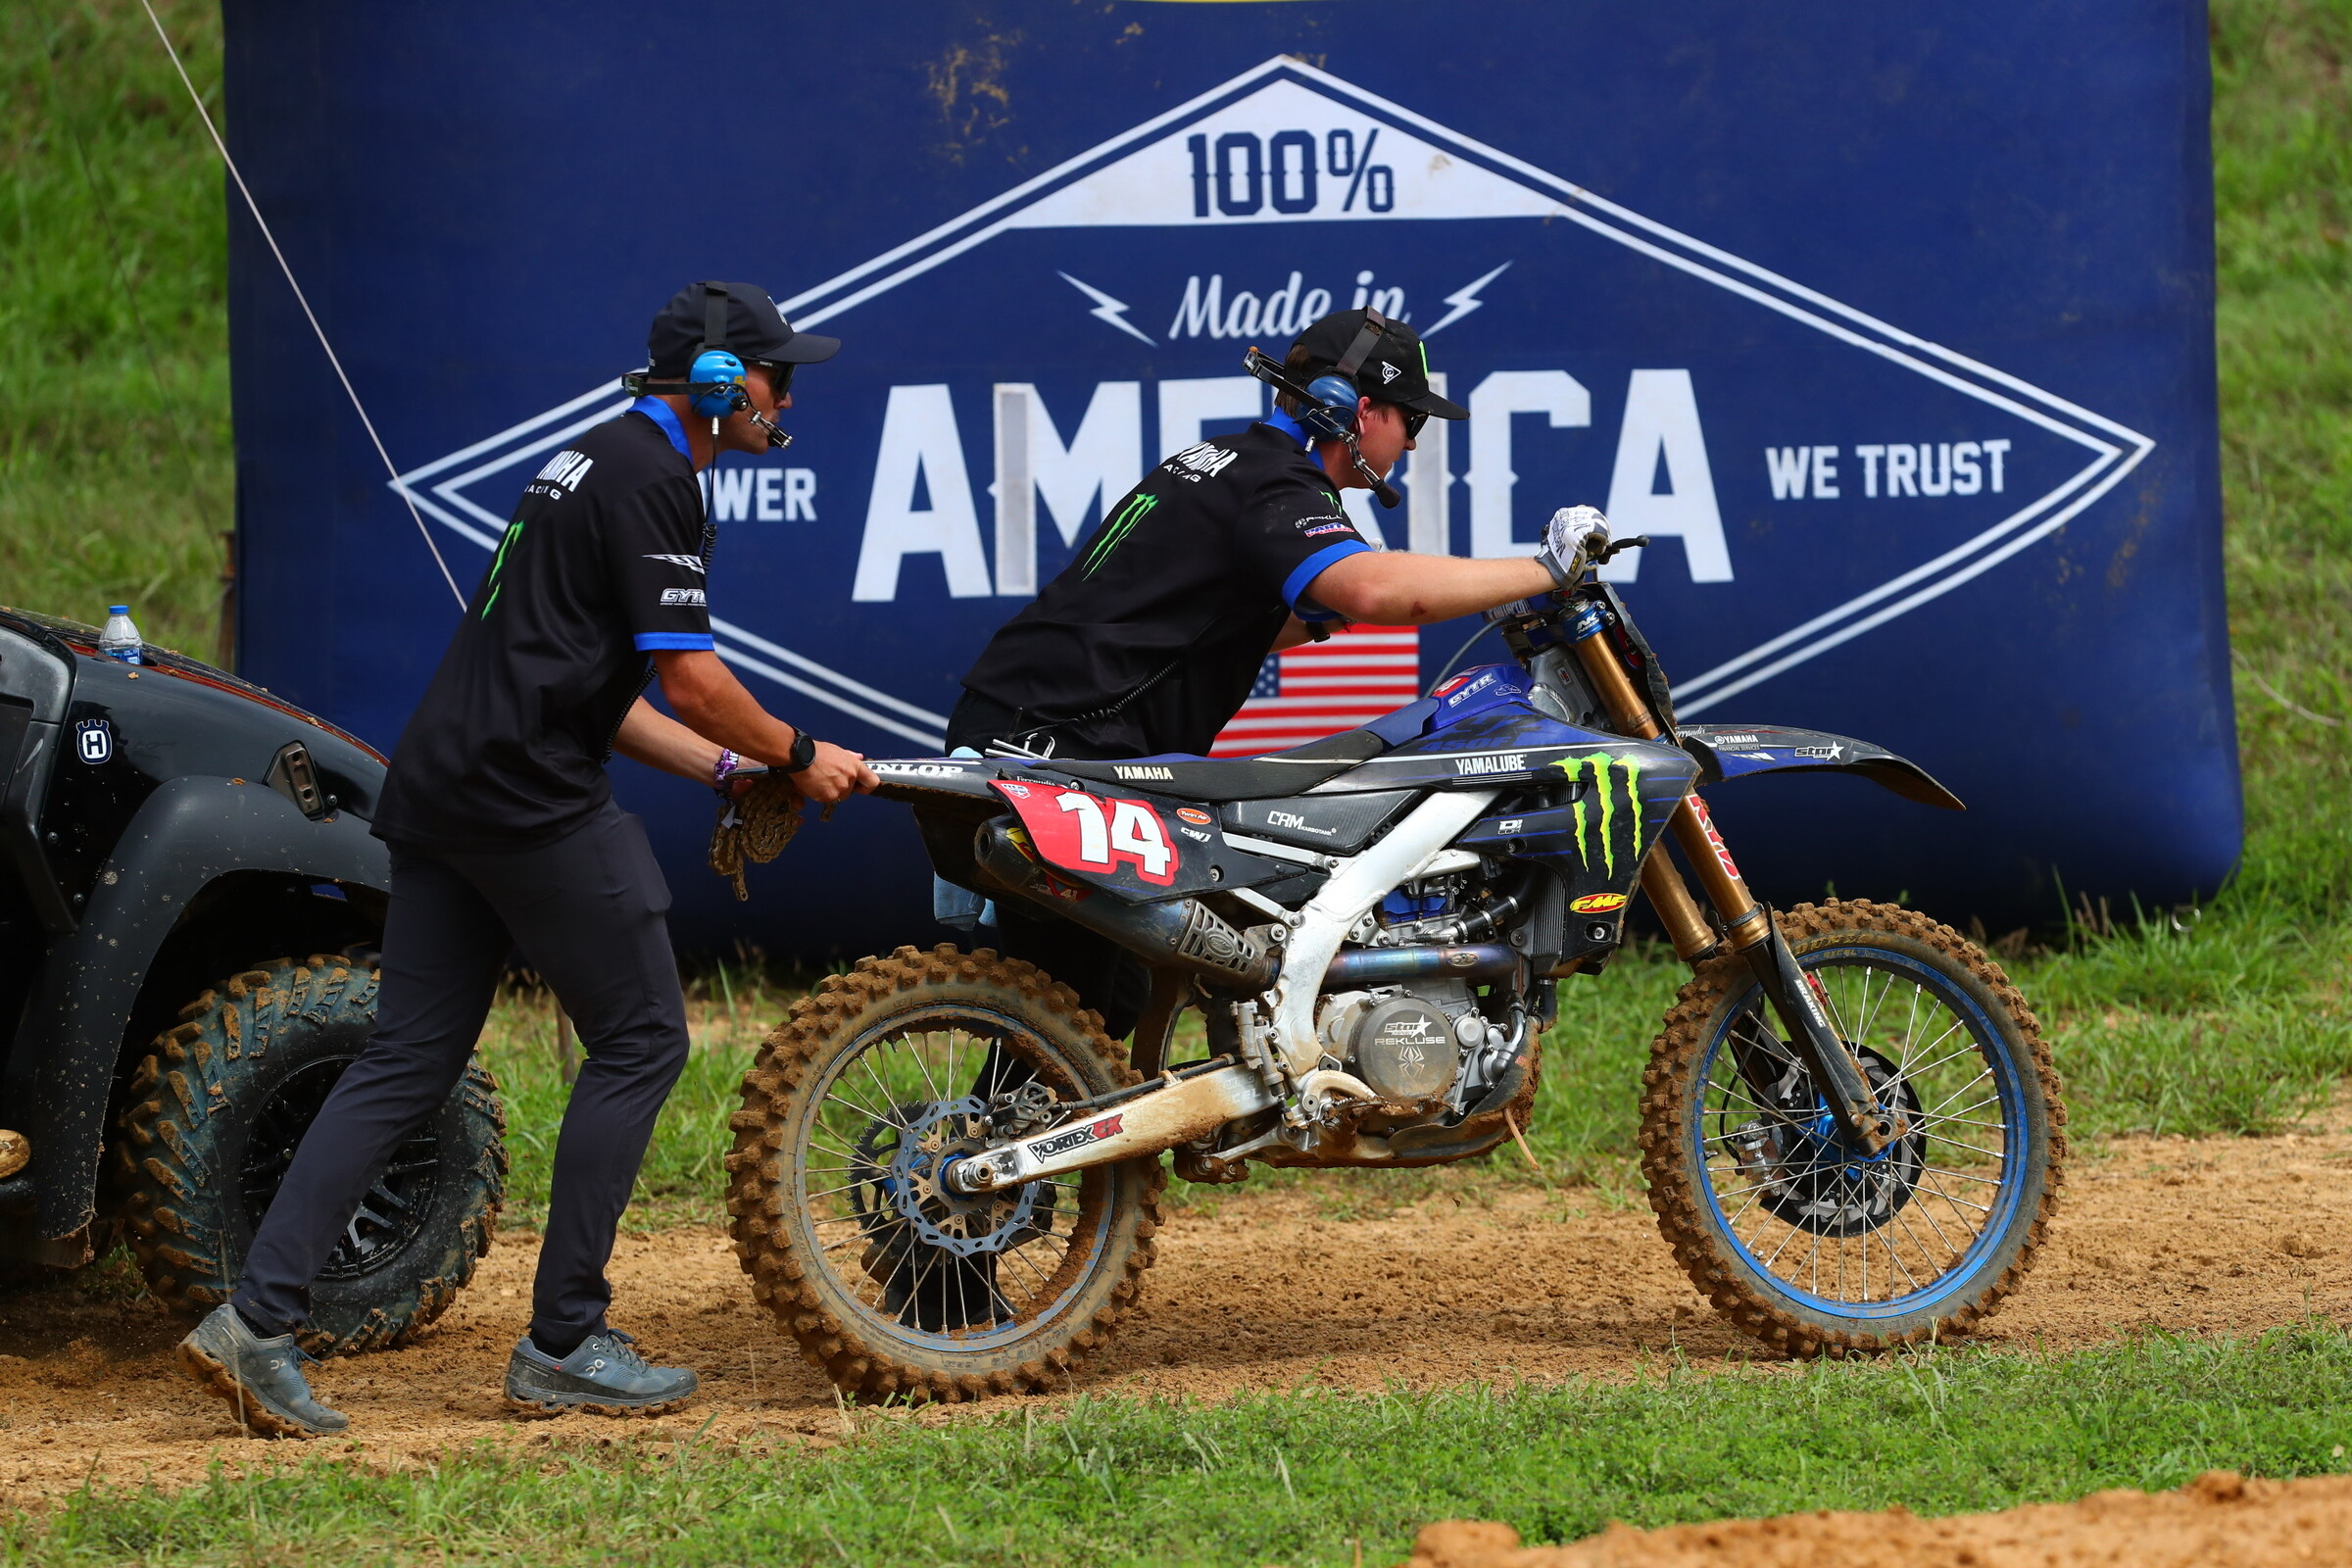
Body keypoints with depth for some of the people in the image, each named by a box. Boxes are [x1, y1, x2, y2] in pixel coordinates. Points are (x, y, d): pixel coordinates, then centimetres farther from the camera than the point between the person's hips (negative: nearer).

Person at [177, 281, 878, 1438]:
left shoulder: (595, 463, 24)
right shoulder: (651, 476, -8)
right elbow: (690, 678, -13)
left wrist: (730, 769, 22)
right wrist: (796, 757, 2)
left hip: (439, 796, 10)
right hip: (531, 798, -10)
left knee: (408, 1066, 6)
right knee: (640, 1040, 1)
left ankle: (257, 1319, -3)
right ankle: (563, 1343, 3)